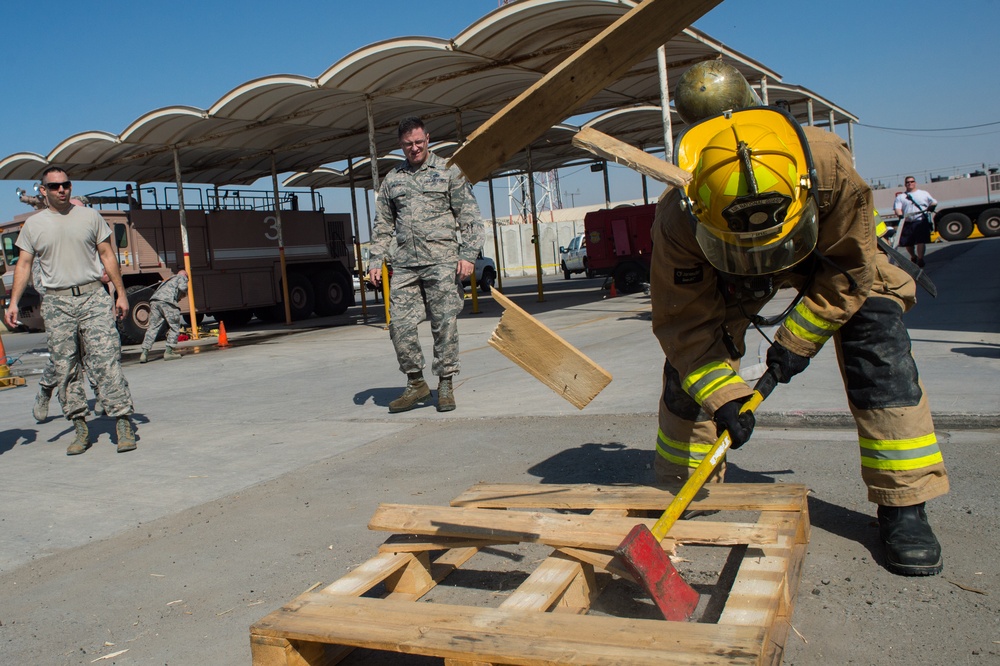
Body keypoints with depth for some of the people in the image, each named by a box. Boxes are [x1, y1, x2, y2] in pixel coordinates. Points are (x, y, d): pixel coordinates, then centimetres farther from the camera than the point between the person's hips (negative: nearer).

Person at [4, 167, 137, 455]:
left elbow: (107, 255, 11)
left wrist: (120, 292, 7)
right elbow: (24, 264, 11)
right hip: (56, 303, 2)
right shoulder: (33, 224, 10)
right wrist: (13, 301, 1)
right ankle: (80, 428, 9)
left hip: (93, 296, -1)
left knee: (106, 361, -10)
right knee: (65, 368, 2)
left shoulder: (90, 216, 9)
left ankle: (123, 421, -9)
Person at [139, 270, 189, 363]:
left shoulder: (169, 279, 39)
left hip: (154, 300, 7)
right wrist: (186, 291, 18)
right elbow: (182, 287, -3)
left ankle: (144, 353, -3)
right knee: (174, 326, 4)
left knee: (152, 327, 5)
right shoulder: (182, 277, 19)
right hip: (167, 301, -7)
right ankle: (169, 351, -3)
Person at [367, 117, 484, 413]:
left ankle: (446, 384, 10)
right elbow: (382, 225, 20)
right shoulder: (392, 180, 17)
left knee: (445, 324, -2)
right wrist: (377, 260, 9)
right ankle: (416, 383, 11)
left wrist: (468, 255, -8)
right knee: (400, 324, -2)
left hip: (442, 262, -3)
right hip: (403, 265, 4)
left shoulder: (449, 171, 7)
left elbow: (469, 216, 3)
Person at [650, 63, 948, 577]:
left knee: (878, 345, -18)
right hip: (728, 278, 1)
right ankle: (681, 491, 12)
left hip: (831, 258, 0)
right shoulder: (677, 221, -39)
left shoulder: (830, 168, -41)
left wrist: (798, 336, -24)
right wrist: (721, 394, -36)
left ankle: (904, 506, -7)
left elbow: (850, 270, -22)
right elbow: (685, 320, -28)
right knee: (689, 358, -9)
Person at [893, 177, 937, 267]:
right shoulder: (900, 197, 12)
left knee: (920, 241, -12)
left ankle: (920, 259, -9)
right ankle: (913, 257, 33)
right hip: (907, 223, 1)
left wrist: (932, 206, -7)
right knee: (907, 243, 7)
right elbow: (897, 208, -1)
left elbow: (934, 202, 17)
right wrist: (900, 214, -23)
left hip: (921, 222, -1)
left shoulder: (924, 194, 16)